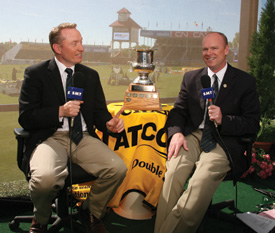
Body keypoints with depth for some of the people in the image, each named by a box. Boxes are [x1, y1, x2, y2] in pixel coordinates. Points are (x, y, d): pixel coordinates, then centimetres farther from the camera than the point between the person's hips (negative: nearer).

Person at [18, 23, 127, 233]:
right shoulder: (36, 73, 3)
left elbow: (99, 112, 15)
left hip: (84, 138, 4)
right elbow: (25, 117, -2)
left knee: (118, 169, -22)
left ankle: (94, 216, 7)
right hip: (51, 138, -3)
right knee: (45, 178, -34)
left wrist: (109, 124, -9)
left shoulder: (91, 75, 16)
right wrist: (60, 111, -16)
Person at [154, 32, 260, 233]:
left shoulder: (246, 82, 8)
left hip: (223, 142, -2)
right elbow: (178, 111, 14)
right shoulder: (191, 78, 18)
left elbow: (253, 125, 3)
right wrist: (176, 133, -8)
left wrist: (223, 120, -15)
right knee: (173, 173, -28)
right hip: (193, 136, 3)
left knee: (202, 180, -31)